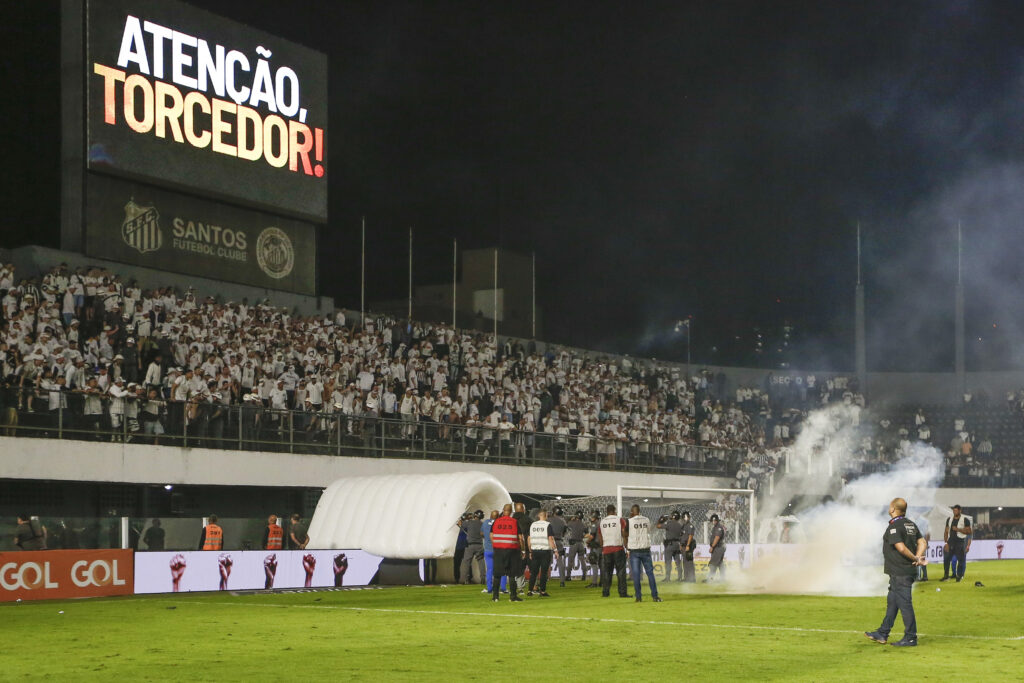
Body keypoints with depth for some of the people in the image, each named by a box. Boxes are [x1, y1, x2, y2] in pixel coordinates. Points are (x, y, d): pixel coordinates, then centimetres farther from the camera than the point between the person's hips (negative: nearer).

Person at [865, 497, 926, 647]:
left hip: (899, 572, -10)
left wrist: (915, 559, -12)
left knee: (904, 604, -4)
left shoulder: (894, 526, -15)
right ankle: (882, 634, 24)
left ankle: (911, 638, 0)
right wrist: (918, 558, -4)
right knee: (892, 602, 17)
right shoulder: (910, 524, 13)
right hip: (909, 571, 10)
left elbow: (901, 548, -24)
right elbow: (923, 542, 8)